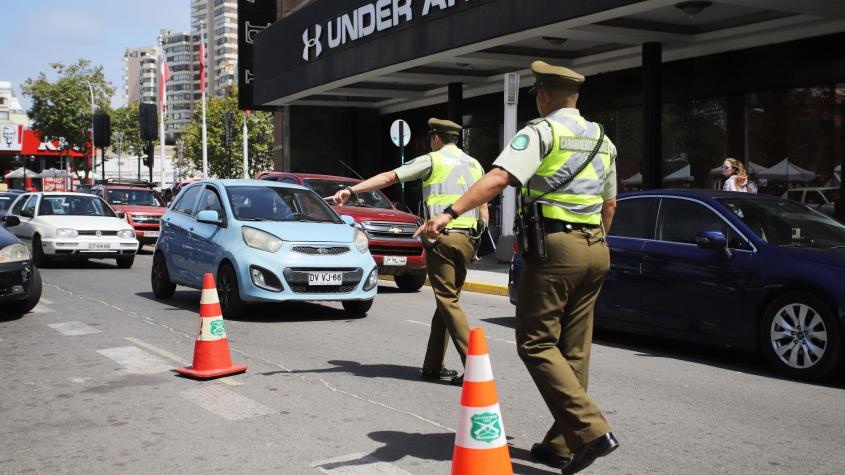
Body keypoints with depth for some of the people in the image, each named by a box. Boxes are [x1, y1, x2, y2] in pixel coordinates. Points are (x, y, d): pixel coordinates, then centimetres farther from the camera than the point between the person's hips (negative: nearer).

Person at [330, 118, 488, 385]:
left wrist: (350, 190, -1)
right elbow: (483, 209, 17)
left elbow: (387, 178, -1)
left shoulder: (432, 160, 2)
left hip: (441, 236, -6)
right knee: (448, 300, 11)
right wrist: (481, 242, 20)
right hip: (467, 239, 6)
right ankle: (432, 366, 14)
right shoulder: (475, 165, 19)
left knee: (448, 302, -5)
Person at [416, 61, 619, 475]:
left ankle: (590, 429, -13)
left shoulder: (541, 131, -6)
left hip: (556, 247, -8)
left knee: (536, 343, -3)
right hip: (596, 250, 8)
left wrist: (449, 212, -29)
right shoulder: (602, 140, 17)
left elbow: (498, 178, -22)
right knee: (574, 350, 10)